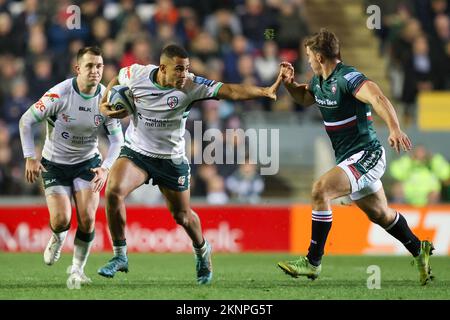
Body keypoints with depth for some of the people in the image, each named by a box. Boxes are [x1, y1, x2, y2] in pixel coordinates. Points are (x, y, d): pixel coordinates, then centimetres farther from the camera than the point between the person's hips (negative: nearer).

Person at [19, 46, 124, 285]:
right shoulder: (59, 94, -21)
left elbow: (117, 138, -6)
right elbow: (26, 120, -12)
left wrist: (105, 168, -21)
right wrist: (30, 158, -17)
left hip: (87, 163, 2)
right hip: (55, 164, -2)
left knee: (87, 219, -13)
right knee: (61, 220, -15)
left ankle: (77, 269, 9)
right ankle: (57, 237, 25)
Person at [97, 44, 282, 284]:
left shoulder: (191, 86, -19)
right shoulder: (135, 74, -13)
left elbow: (229, 91, -29)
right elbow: (117, 80, 12)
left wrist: (265, 91, -41)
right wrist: (105, 104, -4)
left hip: (171, 159, 0)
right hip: (135, 151, 0)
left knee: (183, 216, 10)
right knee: (114, 190, -26)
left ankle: (202, 251, 45)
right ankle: (119, 256, -11)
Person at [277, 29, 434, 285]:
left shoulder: (347, 77, -20)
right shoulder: (319, 81, 8)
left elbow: (379, 99, -35)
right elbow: (305, 98, 30)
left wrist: (395, 129, -52)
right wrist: (289, 84, 8)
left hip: (366, 155, -10)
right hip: (350, 158, 10)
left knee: (321, 190, -24)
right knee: (379, 214, 22)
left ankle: (313, 262, -20)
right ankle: (419, 250, 41)